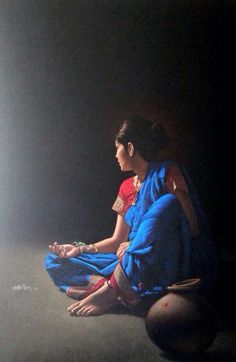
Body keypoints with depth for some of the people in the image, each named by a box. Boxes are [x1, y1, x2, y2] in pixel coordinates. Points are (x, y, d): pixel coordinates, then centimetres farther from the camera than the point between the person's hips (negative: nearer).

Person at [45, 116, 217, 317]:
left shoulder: (168, 173, -5)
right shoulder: (127, 187, 13)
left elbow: (192, 228, -13)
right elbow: (117, 241, 13)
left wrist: (136, 245, -17)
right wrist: (81, 249, -1)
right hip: (131, 266, 6)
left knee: (167, 202, -33)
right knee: (56, 262, -1)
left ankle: (109, 290, -30)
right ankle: (121, 290, -27)